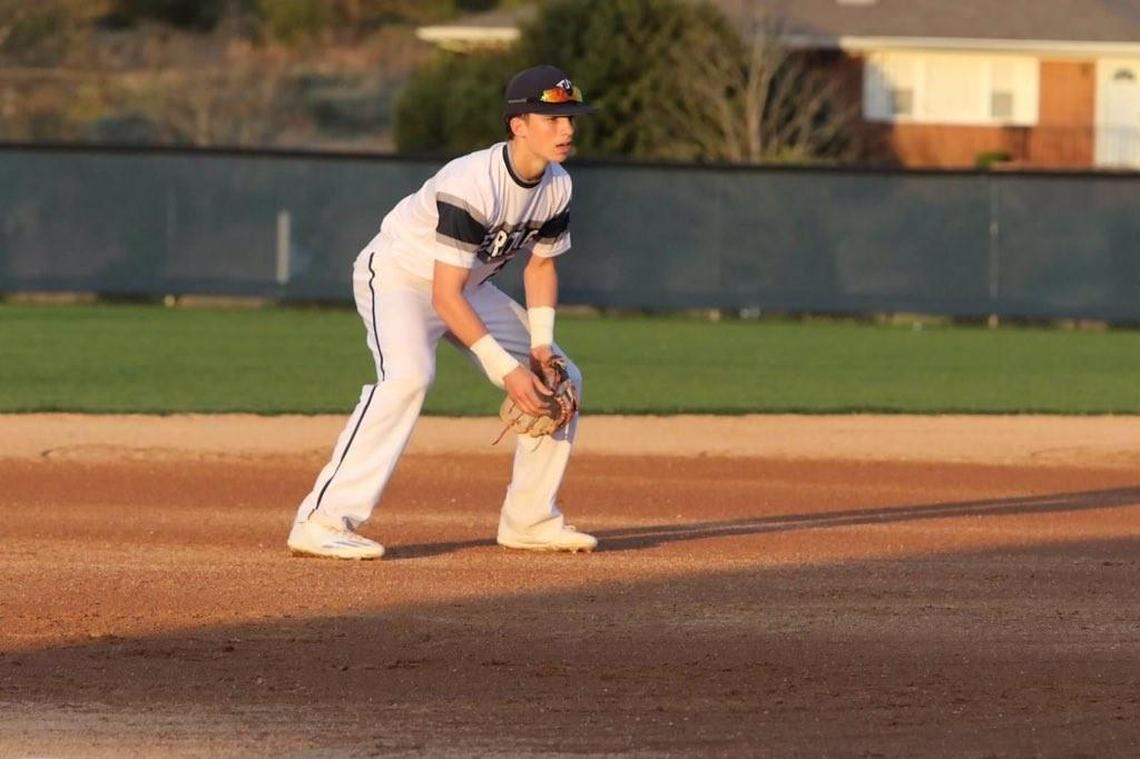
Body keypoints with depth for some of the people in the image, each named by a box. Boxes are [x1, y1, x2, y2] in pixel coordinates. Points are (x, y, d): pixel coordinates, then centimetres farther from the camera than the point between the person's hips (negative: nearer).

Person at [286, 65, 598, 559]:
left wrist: (541, 343, -6)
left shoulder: (557, 186, -8)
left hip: (469, 287, 9)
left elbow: (541, 262, 8)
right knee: (408, 376, -35)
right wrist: (504, 368, -35)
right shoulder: (472, 185, -33)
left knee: (561, 380, 4)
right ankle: (323, 523, -38)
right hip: (398, 277, -9)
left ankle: (530, 521, 14)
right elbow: (445, 296, -34)